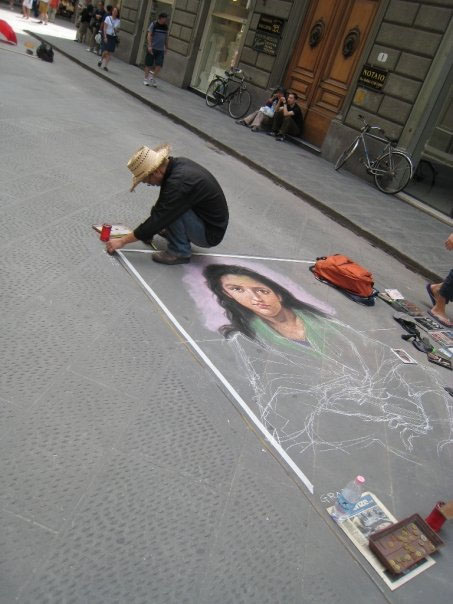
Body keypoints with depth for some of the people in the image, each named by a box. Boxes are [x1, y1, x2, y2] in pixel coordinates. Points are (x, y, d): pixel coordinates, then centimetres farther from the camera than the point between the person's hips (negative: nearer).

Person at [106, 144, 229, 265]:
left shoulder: (178, 183, -29)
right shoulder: (178, 163, -1)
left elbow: (158, 219, -23)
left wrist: (122, 241, -14)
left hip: (210, 234, -9)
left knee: (171, 209, -26)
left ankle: (180, 252, -10)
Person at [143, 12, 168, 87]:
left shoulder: (166, 27, 9)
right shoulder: (153, 24, -4)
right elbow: (149, 35, -9)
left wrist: (165, 47, 17)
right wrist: (149, 46, -19)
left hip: (161, 49, 4)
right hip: (152, 48, -4)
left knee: (159, 65, -7)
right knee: (148, 64, 2)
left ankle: (154, 78, 12)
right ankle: (146, 79, 16)